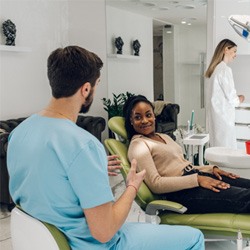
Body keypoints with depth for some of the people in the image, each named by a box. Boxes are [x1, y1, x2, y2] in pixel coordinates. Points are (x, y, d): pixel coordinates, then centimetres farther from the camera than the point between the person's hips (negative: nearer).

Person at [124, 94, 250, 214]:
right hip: (181, 193, -8)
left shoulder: (164, 137, 22)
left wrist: (211, 168, 6)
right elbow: (155, 184, -14)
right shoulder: (137, 145, -4)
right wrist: (197, 179, -18)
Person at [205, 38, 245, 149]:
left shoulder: (214, 69, 12)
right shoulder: (225, 70, -14)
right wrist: (239, 99, 6)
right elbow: (230, 96, -14)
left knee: (216, 147, 11)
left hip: (214, 114, 9)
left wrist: (235, 98, 13)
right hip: (223, 115, -9)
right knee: (227, 148, -4)